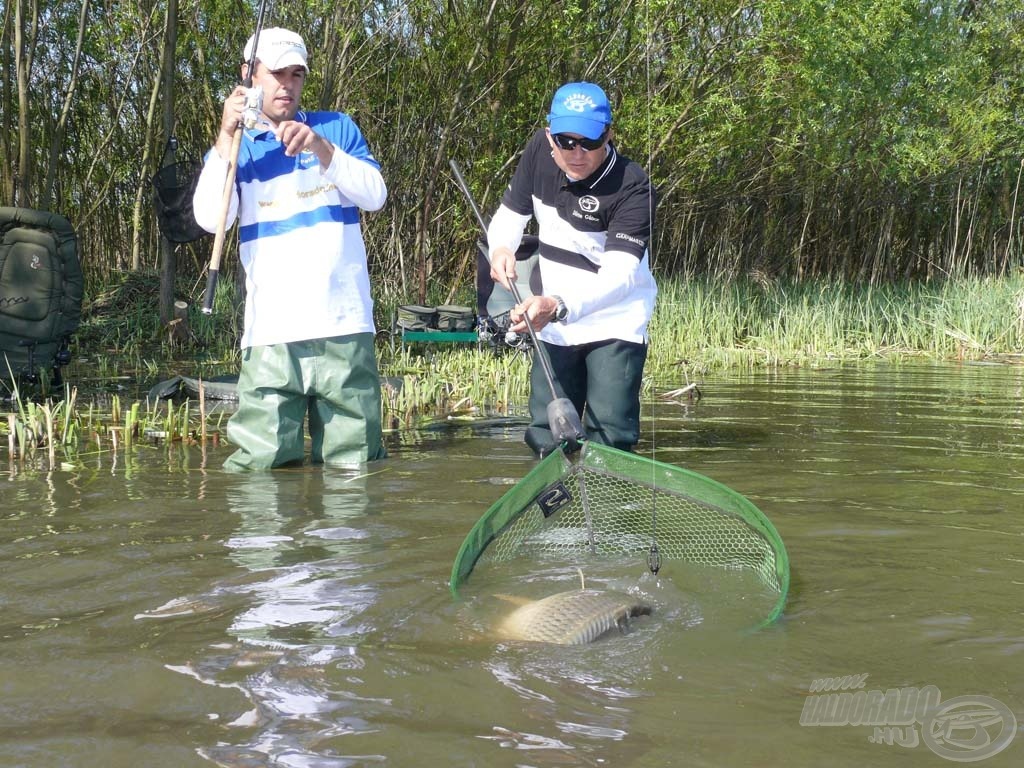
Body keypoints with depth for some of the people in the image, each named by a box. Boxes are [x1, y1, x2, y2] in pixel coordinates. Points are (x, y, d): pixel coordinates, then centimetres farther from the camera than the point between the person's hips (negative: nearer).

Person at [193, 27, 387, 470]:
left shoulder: (337, 128, 14)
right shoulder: (234, 149, 13)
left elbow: (376, 196, 1)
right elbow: (210, 219, -4)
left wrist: (322, 149, -13)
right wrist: (226, 137, -10)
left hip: (344, 327, 1)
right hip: (272, 334, 0)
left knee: (355, 466, 2)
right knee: (259, 466, -10)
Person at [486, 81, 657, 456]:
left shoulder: (632, 187, -24)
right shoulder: (540, 150, -6)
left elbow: (619, 275, -33)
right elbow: (510, 213, 8)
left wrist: (559, 305, -50)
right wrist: (501, 246, -17)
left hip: (615, 323, -5)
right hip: (553, 326, 5)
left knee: (609, 442, -14)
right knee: (546, 439, 9)